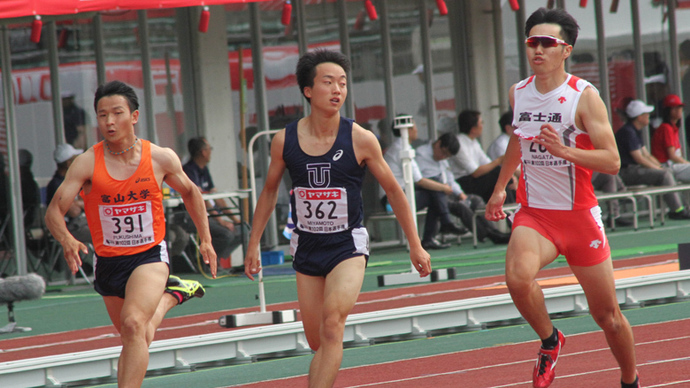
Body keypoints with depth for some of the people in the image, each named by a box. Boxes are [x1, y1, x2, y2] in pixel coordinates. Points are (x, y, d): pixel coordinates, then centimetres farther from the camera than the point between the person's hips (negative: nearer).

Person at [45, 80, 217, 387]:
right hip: (108, 261, 2)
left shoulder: (161, 159, -8)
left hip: (150, 255, -2)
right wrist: (67, 240, -36)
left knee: (133, 323, -29)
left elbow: (190, 192, 13)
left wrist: (206, 240, 11)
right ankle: (171, 294, 51)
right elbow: (54, 211, -16)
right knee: (137, 342, 21)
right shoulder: (87, 163, -13)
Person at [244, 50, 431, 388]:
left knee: (332, 326, -22)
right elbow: (269, 192, 13)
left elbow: (392, 190, 2)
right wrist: (253, 245, 15)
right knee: (317, 342, 7)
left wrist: (415, 245, 6)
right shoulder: (285, 140, -3)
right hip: (306, 246, 3)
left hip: (348, 245, -3)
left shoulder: (360, 140, -9)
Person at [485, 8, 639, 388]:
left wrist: (565, 151, -31)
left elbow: (611, 161, -17)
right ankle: (549, 341, -2)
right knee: (518, 276, -30)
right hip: (533, 214, 2)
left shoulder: (584, 97, -11)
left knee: (607, 314, 7)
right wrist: (500, 187, 32)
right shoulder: (518, 93, 4)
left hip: (579, 216, -2)